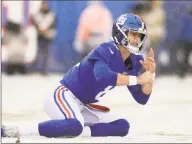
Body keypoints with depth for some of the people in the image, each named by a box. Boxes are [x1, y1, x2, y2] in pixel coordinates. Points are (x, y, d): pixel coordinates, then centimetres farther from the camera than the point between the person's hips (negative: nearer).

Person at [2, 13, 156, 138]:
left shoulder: (133, 62, 6)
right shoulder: (106, 50, -18)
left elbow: (142, 98, 7)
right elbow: (103, 76, -39)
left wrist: (150, 73, -10)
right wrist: (137, 79, -31)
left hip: (85, 106, 9)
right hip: (64, 95, -9)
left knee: (122, 127, -2)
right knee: (75, 125, -38)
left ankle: (75, 133, -10)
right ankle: (15, 131, -29)